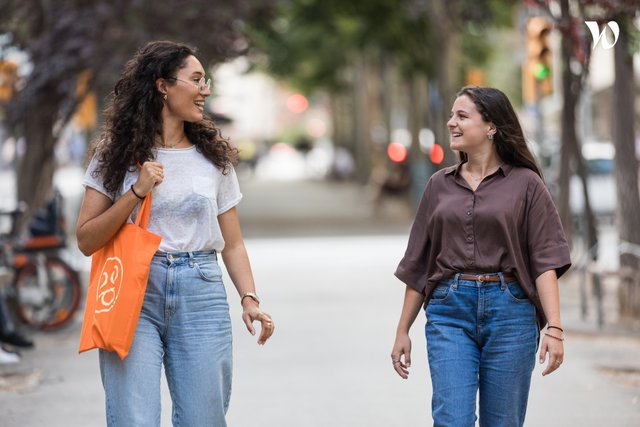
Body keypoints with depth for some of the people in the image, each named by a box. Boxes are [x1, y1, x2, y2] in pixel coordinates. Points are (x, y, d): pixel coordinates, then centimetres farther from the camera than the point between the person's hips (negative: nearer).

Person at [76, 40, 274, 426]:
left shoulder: (214, 157, 12)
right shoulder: (118, 154, 4)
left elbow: (232, 244, 12)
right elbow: (86, 241, 1)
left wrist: (250, 299, -4)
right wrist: (137, 192, -11)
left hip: (201, 296, 2)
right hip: (134, 294, -2)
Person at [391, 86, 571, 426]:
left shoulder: (525, 184, 2)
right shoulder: (440, 185, 12)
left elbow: (545, 260, -4)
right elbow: (418, 264, 15)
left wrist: (554, 328, -14)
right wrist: (402, 331, 13)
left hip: (509, 310, -2)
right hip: (449, 311, 2)